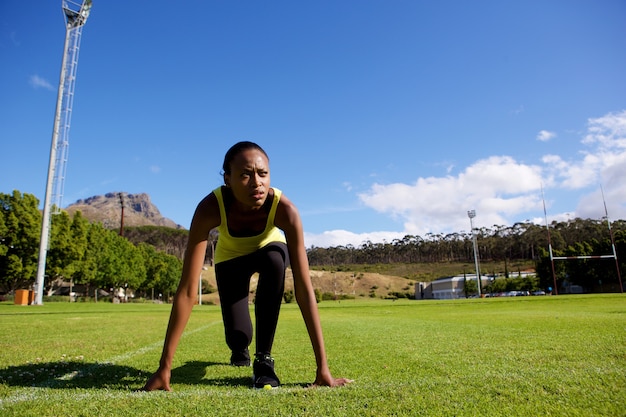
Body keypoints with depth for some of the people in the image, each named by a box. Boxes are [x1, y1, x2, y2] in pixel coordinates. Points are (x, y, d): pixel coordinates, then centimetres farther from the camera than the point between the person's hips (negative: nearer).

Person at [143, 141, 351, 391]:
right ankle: (240, 350, 31)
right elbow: (188, 290, -39)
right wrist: (164, 367, -38)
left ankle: (264, 358, -17)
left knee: (274, 259, -37)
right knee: (237, 336, -12)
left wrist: (322, 367, -41)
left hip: (269, 250, 0)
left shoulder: (284, 208, -39)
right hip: (231, 258, 1)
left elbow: (304, 287, -40)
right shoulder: (210, 207, -38)